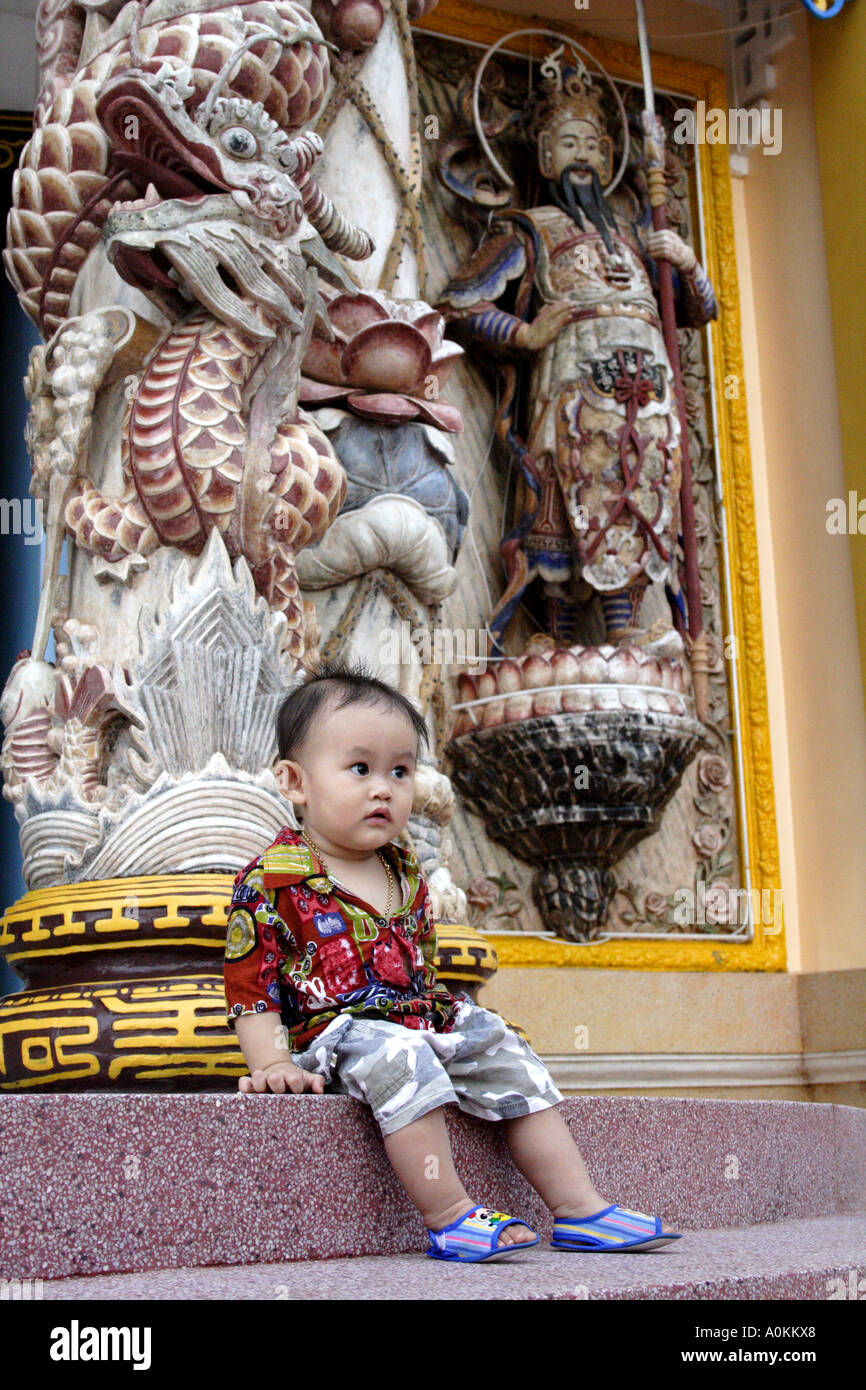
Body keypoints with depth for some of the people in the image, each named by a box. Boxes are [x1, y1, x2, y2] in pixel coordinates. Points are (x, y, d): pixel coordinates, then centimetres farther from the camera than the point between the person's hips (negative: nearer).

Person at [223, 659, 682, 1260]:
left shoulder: (407, 876, 14)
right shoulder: (273, 879, -7)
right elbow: (251, 986, -9)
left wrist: (457, 1022, 16)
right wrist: (272, 1064, -19)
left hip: (425, 1022, 7)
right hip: (336, 1035, -7)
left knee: (507, 1055, -5)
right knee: (397, 1056, -35)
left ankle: (580, 1209, -2)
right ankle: (450, 1217, -30)